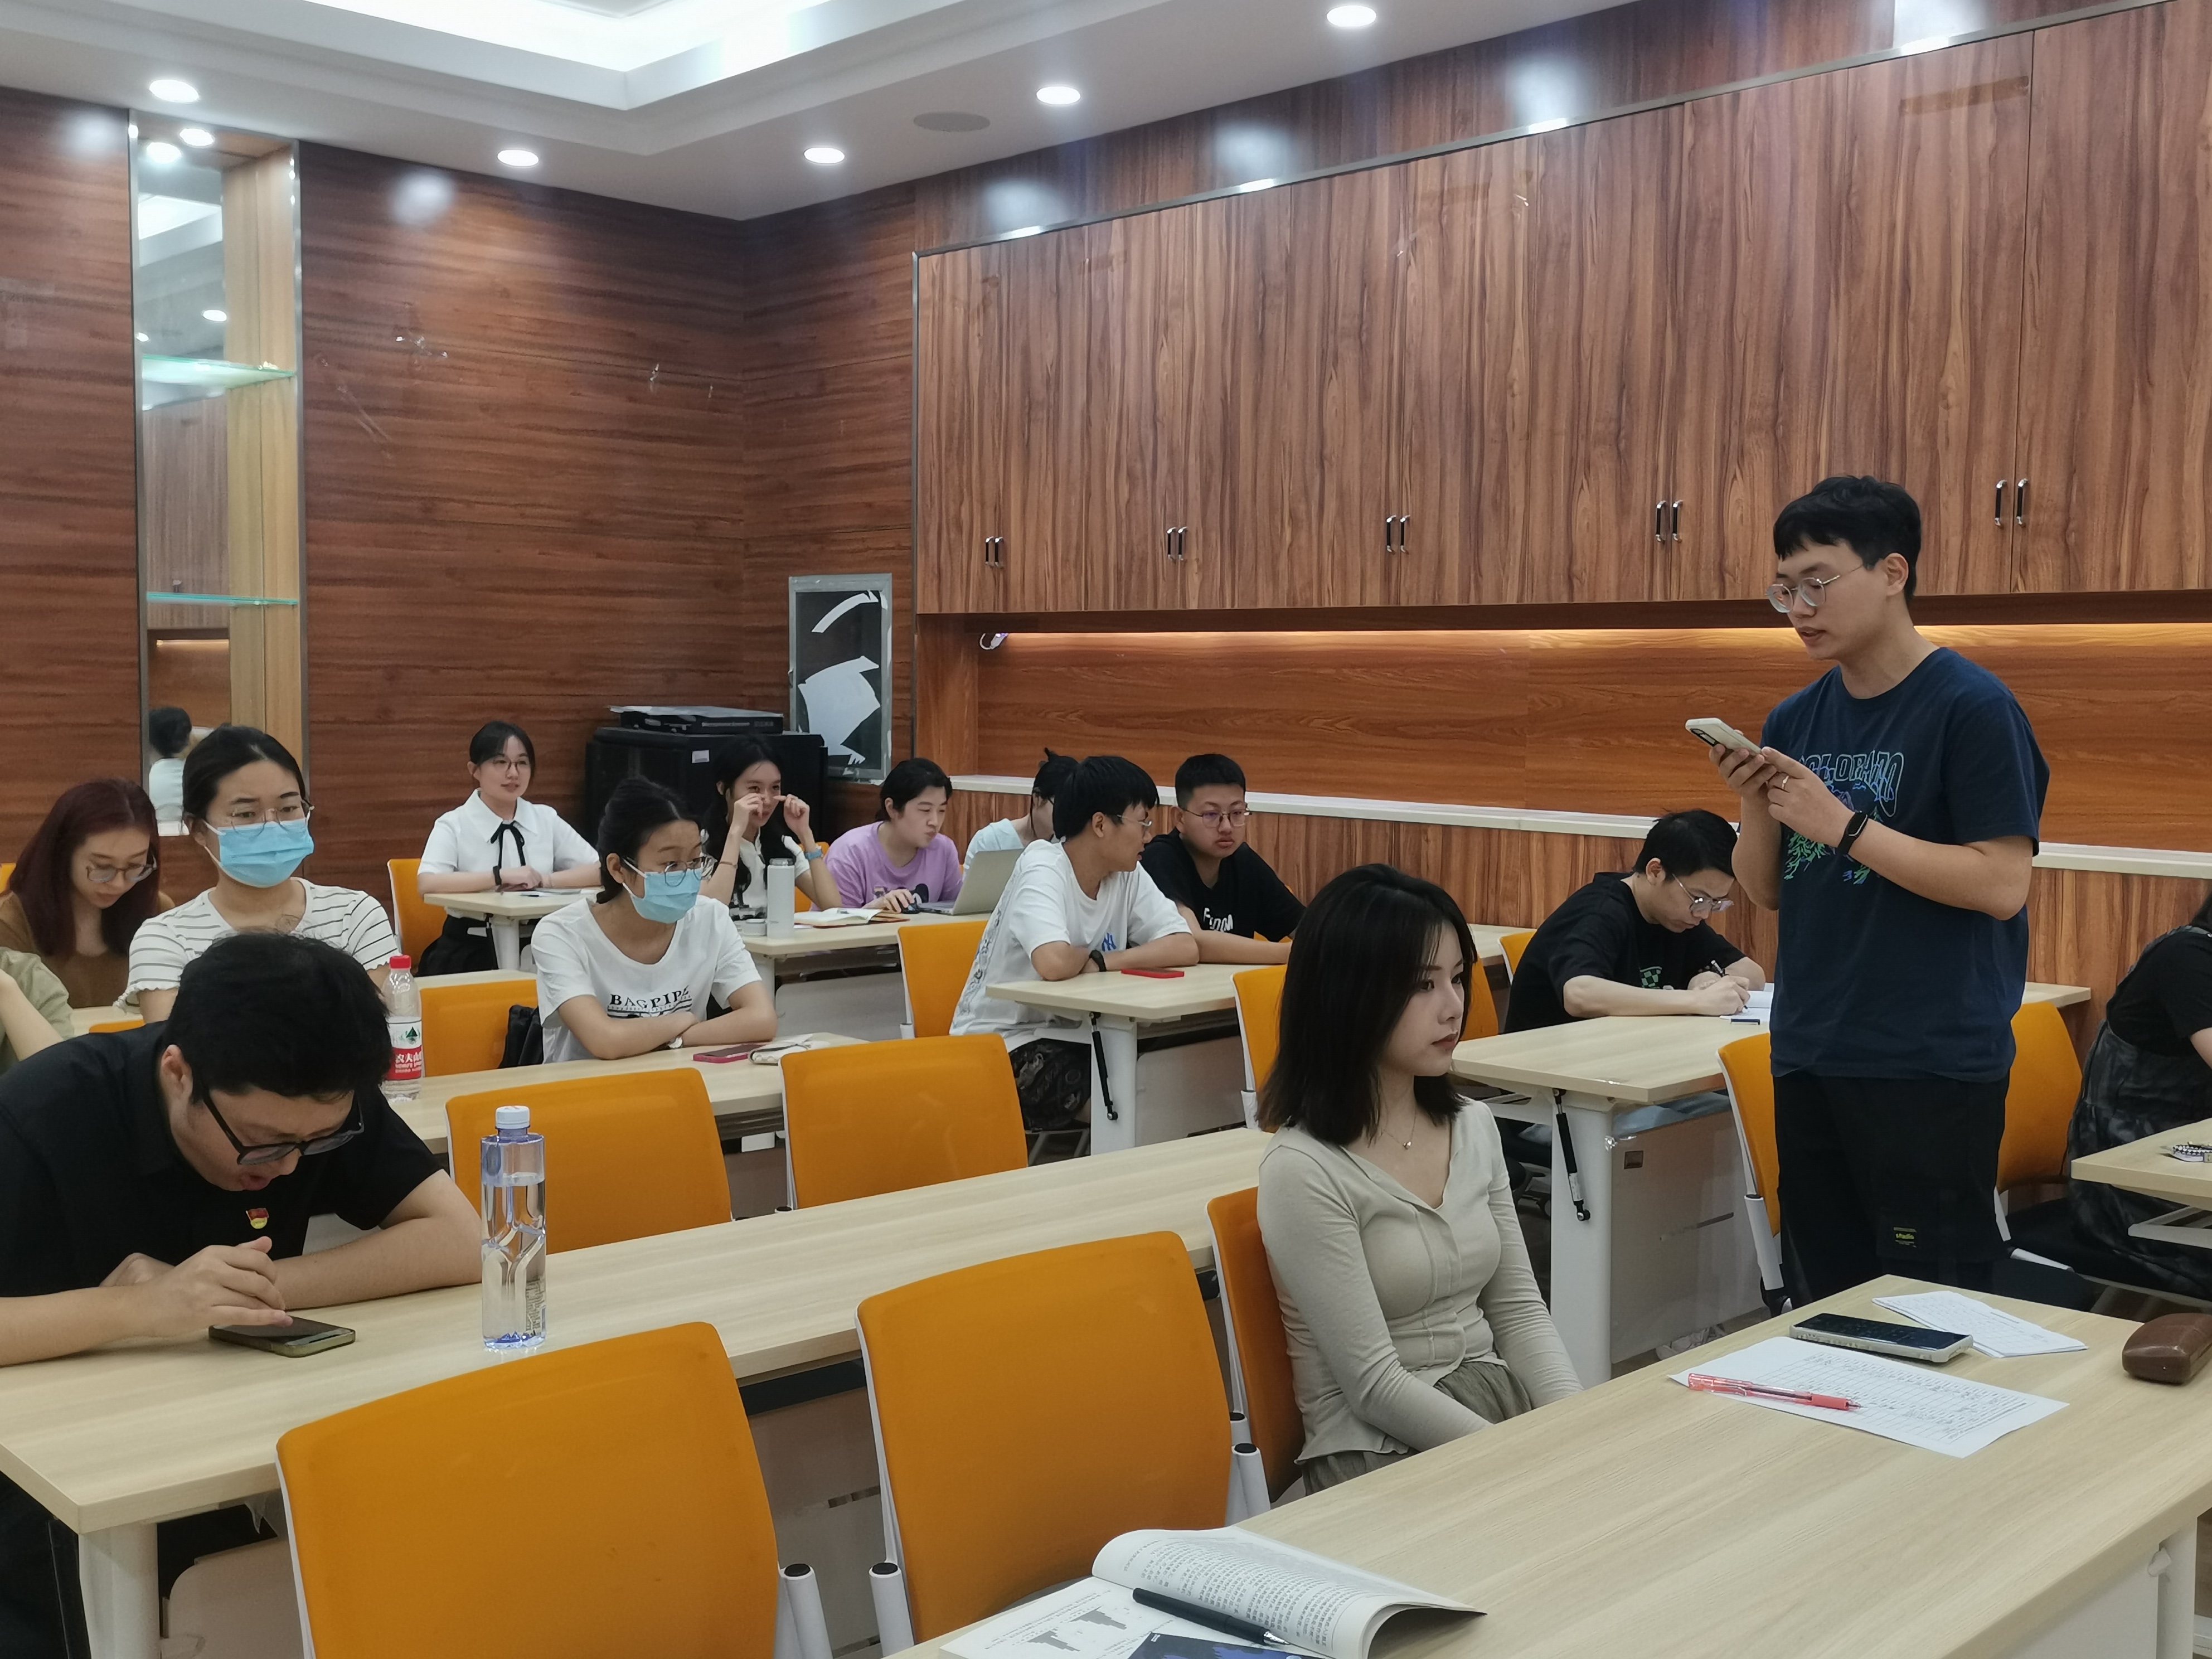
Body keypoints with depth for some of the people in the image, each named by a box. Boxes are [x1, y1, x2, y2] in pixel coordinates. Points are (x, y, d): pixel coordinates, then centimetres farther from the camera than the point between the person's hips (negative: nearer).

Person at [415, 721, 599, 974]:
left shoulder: (546, 819, 10)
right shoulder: (453, 826, -1)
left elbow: (599, 870, 5)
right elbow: (427, 884, -18)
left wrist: (542, 880, -10)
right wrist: (501, 876, -21)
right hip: (471, 953, -3)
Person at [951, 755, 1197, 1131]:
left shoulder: (1129, 876, 2)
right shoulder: (1043, 871, -19)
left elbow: (1185, 948, -8)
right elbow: (1054, 964, -36)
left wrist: (1101, 962, -18)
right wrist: (1091, 957, -13)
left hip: (1069, 1034, 7)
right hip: (1001, 1043, -7)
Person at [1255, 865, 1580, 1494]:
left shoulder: (1474, 1127, 8)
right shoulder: (1304, 1170, -16)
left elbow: (1519, 1309, 10)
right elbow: (1374, 1383, -15)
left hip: (1494, 1394, 7)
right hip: (1377, 1453, -7)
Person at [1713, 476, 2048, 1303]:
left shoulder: (1973, 707, -9)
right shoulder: (1794, 720, 9)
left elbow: (2000, 883, -16)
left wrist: (1844, 824, -18)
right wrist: (1756, 806, -5)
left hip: (1933, 1068, -6)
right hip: (1808, 1058, 6)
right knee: (1821, 1306, 15)